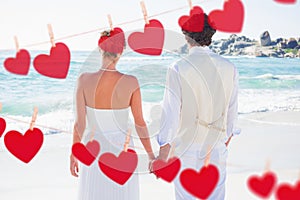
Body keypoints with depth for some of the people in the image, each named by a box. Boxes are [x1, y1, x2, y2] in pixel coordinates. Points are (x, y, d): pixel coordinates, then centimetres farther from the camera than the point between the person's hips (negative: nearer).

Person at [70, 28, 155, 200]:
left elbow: (80, 123, -10)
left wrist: (74, 154, 4)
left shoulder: (84, 80, -14)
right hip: (121, 152, -1)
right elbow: (140, 123, -8)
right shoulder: (131, 82, -15)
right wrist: (151, 155, 6)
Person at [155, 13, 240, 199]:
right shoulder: (229, 68, -4)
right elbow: (232, 112, 4)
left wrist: (163, 155, -4)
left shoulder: (178, 69, -14)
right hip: (216, 148, 3)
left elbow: (171, 115, -13)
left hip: (186, 149, -3)